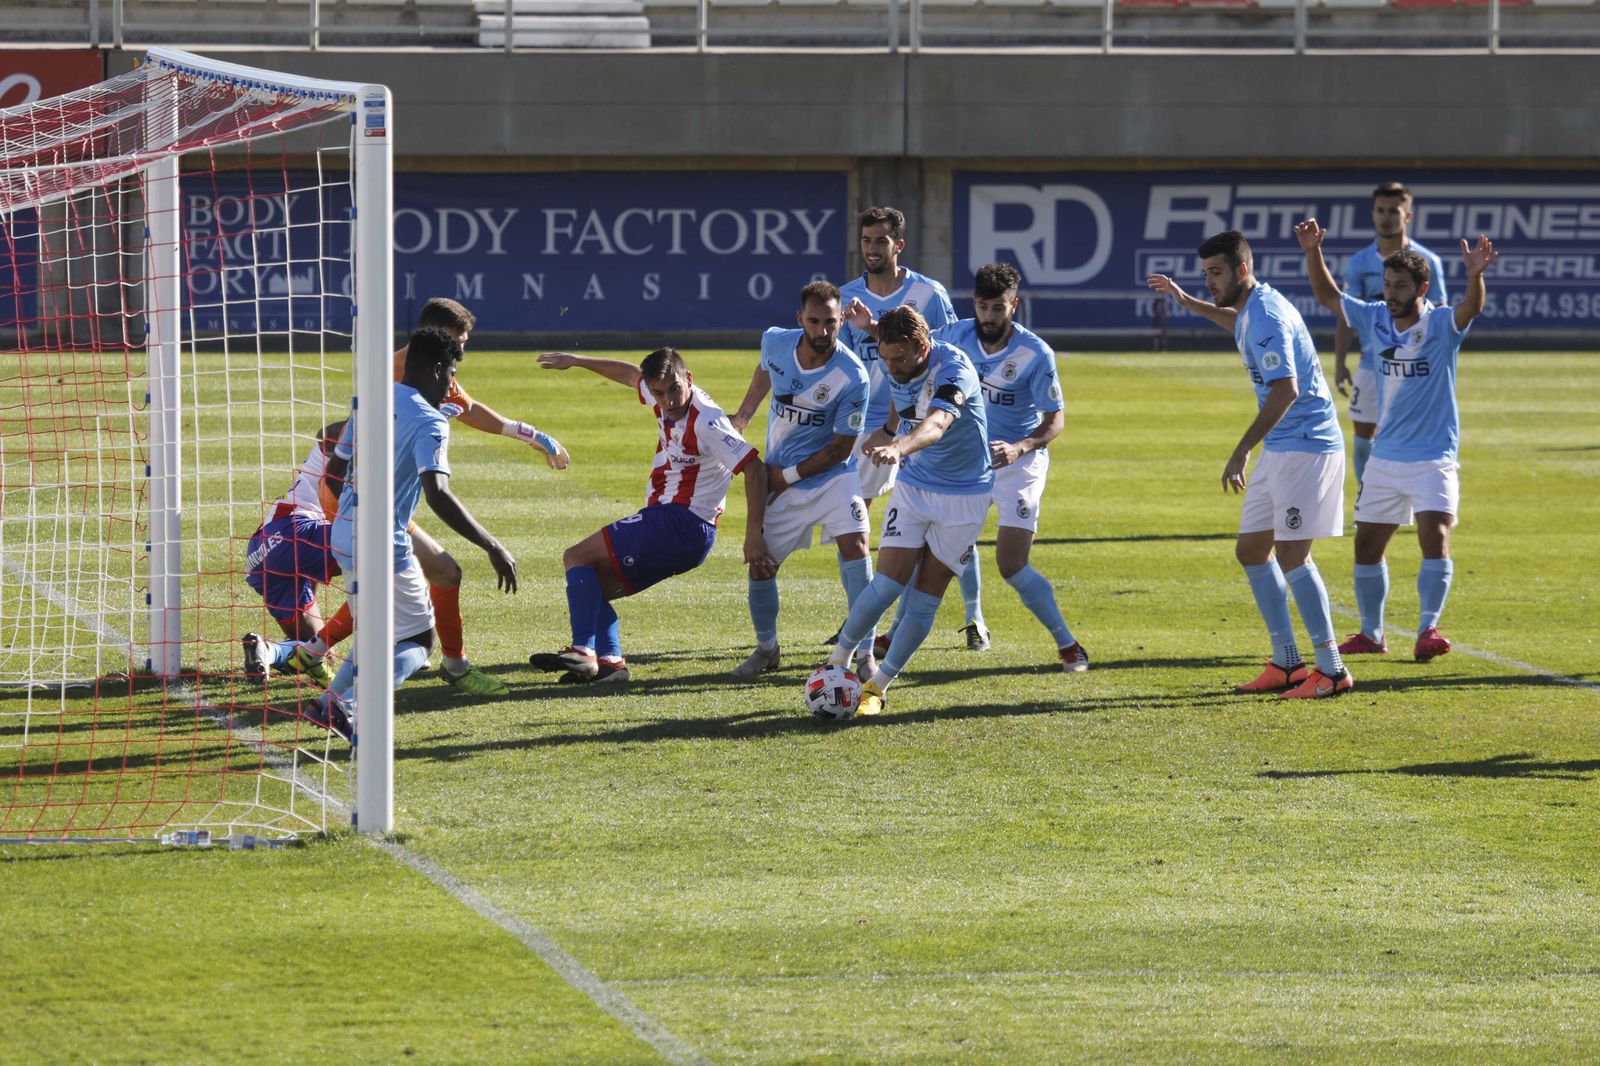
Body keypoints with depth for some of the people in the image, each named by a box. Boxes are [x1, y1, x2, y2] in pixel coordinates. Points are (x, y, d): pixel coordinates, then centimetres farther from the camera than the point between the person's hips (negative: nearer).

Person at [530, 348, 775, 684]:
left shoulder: (705, 422, -20)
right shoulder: (668, 402, 6)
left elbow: (754, 468, -24)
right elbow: (632, 374, 28)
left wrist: (754, 537, -29)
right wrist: (578, 361, 37)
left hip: (681, 525, -10)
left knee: (578, 558, -12)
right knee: (592, 588, 13)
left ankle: (583, 652, -22)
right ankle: (609, 661, -1)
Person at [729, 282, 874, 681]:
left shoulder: (852, 377, -24)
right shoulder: (775, 342, -11)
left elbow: (841, 448, -17)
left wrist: (788, 476, -13)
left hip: (832, 475, -4)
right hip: (780, 478, 4)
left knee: (855, 546, -23)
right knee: (759, 567, 2)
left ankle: (864, 654, -18)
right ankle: (766, 649, 28)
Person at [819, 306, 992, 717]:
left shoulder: (953, 368, -28)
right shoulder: (896, 368, -8)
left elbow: (936, 424, -48)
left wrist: (899, 447, -65)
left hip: (965, 494, -4)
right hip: (913, 486, 4)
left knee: (924, 602, -3)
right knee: (886, 586, -11)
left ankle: (878, 686, 12)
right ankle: (838, 660, 8)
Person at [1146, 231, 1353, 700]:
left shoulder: (1267, 316, -19)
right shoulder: (1252, 311, 12)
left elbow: (1286, 390, -29)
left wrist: (1243, 450, -32)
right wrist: (1188, 302, 40)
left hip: (1305, 445, -11)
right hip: (1280, 448, 11)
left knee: (1291, 556, -13)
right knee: (1251, 550, 12)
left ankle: (1332, 670, -9)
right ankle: (1286, 663, 17)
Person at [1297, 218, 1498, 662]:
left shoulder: (1441, 325, -11)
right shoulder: (1374, 319, 3)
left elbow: (1471, 308, -31)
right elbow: (1328, 296, 7)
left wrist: (1475, 275, -52)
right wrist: (1313, 252, -8)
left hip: (1433, 459, -6)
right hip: (1385, 459, 6)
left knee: (1435, 537, -23)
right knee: (1366, 547, 11)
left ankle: (1428, 629, -24)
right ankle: (1371, 634, 26)